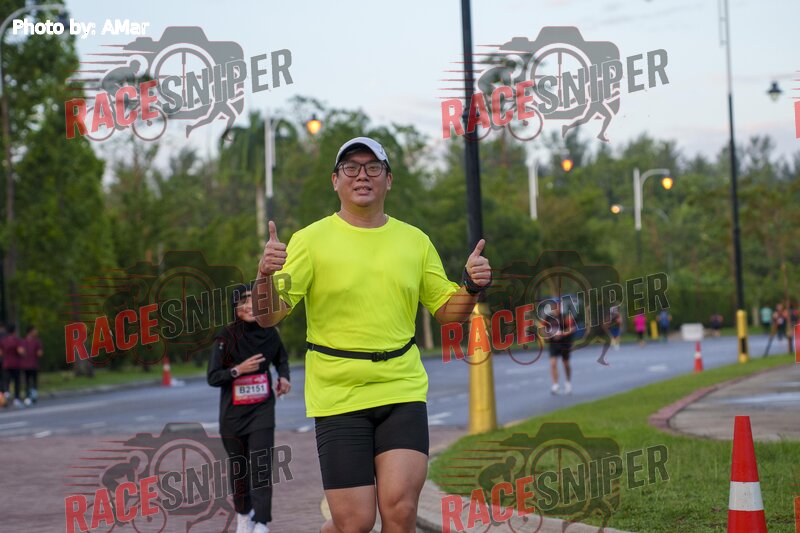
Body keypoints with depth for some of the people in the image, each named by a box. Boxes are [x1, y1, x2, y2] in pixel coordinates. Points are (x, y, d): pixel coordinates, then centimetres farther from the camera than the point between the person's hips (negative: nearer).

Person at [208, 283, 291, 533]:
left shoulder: (269, 333, -2)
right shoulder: (227, 336, -11)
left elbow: (281, 358, 19)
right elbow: (213, 377, -11)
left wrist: (283, 377, 0)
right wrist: (239, 369, -25)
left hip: (262, 409, 1)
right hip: (233, 412, -1)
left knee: (261, 466, -12)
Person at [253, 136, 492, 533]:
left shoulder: (415, 241, 10)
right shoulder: (311, 240, -1)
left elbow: (447, 311, 17)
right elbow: (268, 316, -7)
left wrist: (471, 286, -3)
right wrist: (267, 276, -27)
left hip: (403, 390, 3)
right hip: (337, 396, -2)